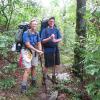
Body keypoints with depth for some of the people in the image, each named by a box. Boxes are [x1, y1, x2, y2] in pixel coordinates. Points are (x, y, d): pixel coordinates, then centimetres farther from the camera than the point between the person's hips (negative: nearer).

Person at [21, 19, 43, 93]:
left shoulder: (36, 33, 4)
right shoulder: (26, 33, -15)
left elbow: (39, 43, 6)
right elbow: (28, 45, -20)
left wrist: (40, 51, -13)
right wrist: (37, 50, -19)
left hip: (35, 52, 6)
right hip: (27, 51, -6)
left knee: (33, 67, 16)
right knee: (28, 69, -10)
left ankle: (33, 81, 33)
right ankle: (24, 86, -3)